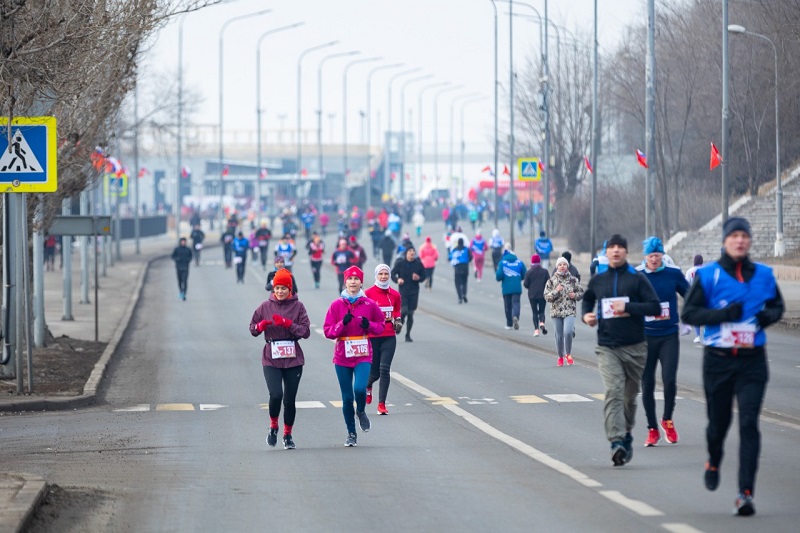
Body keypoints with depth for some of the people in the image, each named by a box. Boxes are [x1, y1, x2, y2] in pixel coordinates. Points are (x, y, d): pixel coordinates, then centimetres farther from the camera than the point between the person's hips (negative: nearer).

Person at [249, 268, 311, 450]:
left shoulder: (298, 306, 1)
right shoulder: (266, 306, 5)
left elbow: (306, 331, -6)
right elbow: (253, 329, 9)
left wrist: (287, 323, -18)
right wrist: (262, 325, -13)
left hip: (293, 359, 0)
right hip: (271, 359, 0)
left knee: (290, 399, 4)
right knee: (276, 395, -16)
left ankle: (288, 435, 22)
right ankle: (273, 426, 10)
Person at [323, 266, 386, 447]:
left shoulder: (369, 304, 0)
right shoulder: (337, 305, -1)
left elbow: (381, 324, 13)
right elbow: (327, 331, -1)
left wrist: (369, 325, -7)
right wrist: (342, 323, -18)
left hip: (363, 355, -1)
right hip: (342, 357, 1)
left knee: (360, 388, -22)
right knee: (347, 397, 4)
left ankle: (361, 412, 12)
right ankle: (351, 434, 20)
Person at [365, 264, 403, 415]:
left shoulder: (395, 295, 6)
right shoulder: (368, 294, -4)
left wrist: (398, 322, 1)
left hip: (389, 337, 2)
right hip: (372, 337, -2)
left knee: (385, 369, -9)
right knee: (375, 372, 3)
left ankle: (382, 404, -4)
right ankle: (368, 385, 41)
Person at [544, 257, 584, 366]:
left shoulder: (573, 280, 6)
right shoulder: (551, 281, 4)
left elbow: (581, 292, 15)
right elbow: (546, 297, 1)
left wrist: (575, 295, -6)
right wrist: (556, 291, -15)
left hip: (570, 311, -1)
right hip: (556, 311, 1)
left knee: (568, 332, -21)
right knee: (559, 335, 4)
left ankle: (568, 354, 1)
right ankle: (560, 356, 24)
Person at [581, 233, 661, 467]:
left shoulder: (637, 279, -1)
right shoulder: (598, 281, 9)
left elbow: (655, 307, -8)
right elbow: (587, 299, 30)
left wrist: (628, 307, -18)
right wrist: (586, 315, 9)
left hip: (634, 347, -1)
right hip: (607, 347, 1)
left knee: (630, 395, 11)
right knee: (613, 392, -17)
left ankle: (626, 435, 33)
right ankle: (617, 441, -27)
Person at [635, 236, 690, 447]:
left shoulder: (674, 273, -1)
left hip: (669, 336, 0)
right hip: (645, 336, 1)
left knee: (669, 380, -12)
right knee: (647, 384, 4)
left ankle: (667, 420, 12)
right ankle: (652, 429, 16)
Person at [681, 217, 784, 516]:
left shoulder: (763, 275, 5)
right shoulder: (708, 275, -3)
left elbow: (778, 306, 19)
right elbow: (689, 313, -5)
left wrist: (768, 315, -5)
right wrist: (723, 314, -19)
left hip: (753, 360, 1)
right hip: (718, 360, -1)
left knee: (749, 424, -11)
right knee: (718, 421, 11)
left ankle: (746, 493, -14)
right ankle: (714, 463, 45)